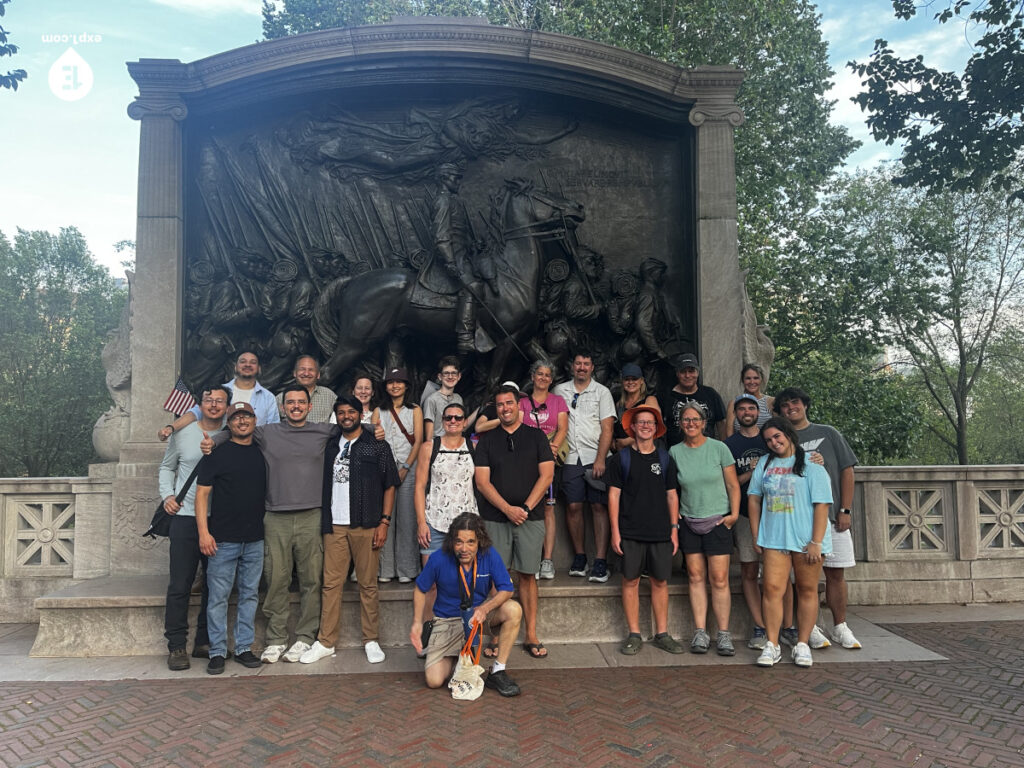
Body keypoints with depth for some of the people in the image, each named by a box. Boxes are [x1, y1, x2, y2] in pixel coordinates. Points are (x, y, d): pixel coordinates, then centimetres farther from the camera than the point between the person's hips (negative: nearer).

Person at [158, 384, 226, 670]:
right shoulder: (183, 434, 2)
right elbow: (167, 467, 13)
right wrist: (167, 495, -1)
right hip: (186, 518, -2)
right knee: (180, 585, -1)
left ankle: (204, 642, 22)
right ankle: (176, 646, 10)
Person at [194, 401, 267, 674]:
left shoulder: (263, 454, 10)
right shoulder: (216, 453, -1)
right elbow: (202, 493, -4)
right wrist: (203, 532, -11)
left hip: (255, 539, 4)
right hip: (223, 539, -4)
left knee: (250, 595, 9)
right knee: (219, 596, 0)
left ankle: (244, 648, 19)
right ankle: (217, 652, 11)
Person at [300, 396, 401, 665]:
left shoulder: (377, 446, 4)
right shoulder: (330, 448, 15)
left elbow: (389, 486, 1)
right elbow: (325, 486, 16)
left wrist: (384, 522, -7)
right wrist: (323, 521, 5)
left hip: (366, 526, -3)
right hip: (334, 526, 3)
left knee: (368, 585, 2)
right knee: (331, 584, 3)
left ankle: (371, 641, 13)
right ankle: (325, 642, 11)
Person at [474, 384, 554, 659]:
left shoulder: (536, 436, 8)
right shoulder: (487, 439, 8)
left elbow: (547, 474, 1)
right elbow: (482, 481, 0)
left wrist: (526, 507, -9)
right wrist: (508, 509, -11)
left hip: (530, 517, 0)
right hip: (495, 518, 0)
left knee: (528, 575, 4)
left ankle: (531, 636, 12)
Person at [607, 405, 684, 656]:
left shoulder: (665, 458, 9)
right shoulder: (621, 458, 2)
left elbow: (672, 495, 12)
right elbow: (614, 494, 1)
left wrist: (674, 528, 6)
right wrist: (615, 531, -5)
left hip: (661, 531, 2)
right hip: (630, 532, -2)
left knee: (660, 581, 6)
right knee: (630, 581, 2)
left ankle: (662, 634, 18)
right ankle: (634, 635, 13)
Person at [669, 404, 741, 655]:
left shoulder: (719, 448, -3)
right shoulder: (675, 452, 3)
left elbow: (733, 485, 1)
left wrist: (734, 514, -6)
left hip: (717, 521, -2)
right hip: (689, 522, 2)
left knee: (719, 579, -3)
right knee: (696, 577, 5)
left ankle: (724, 634, 7)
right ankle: (700, 632, 12)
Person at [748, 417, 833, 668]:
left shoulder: (811, 465, -1)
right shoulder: (765, 464, 12)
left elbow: (822, 505, -6)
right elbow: (754, 499, 13)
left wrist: (816, 542, -12)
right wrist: (756, 535, 8)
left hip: (806, 540, -2)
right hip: (774, 539, 3)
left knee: (807, 590, 6)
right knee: (772, 589, -5)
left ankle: (802, 644, 16)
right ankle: (772, 645, 1)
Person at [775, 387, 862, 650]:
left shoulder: (828, 433, 9)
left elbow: (846, 470, 6)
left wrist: (845, 510, -1)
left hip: (832, 515, 1)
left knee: (836, 573, 5)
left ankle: (840, 627, 16)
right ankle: (810, 628, 10)